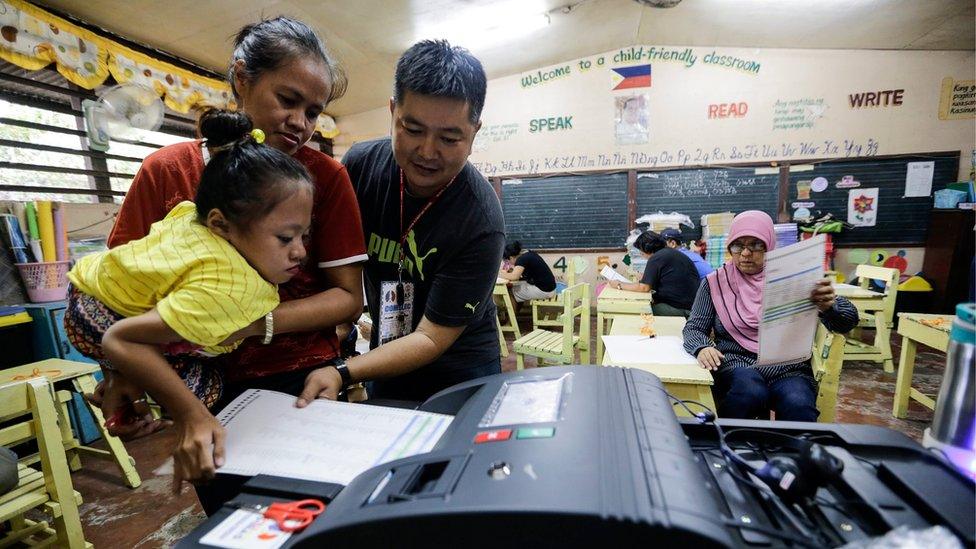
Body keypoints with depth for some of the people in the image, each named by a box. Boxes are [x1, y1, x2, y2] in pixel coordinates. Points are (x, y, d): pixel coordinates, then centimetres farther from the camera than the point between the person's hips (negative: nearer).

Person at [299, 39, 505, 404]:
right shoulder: (361, 164, -15)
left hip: (459, 375, -4)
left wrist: (342, 375, -32)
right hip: (383, 361, 4)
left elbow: (431, 339, -23)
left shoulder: (481, 223, -28)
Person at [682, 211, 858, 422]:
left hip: (789, 367, 1)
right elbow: (694, 328, 5)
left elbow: (847, 321, 3)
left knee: (798, 406, -30)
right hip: (737, 365, 0)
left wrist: (829, 305, -22)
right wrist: (702, 348, -19)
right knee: (750, 392, -32)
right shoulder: (716, 282, 5)